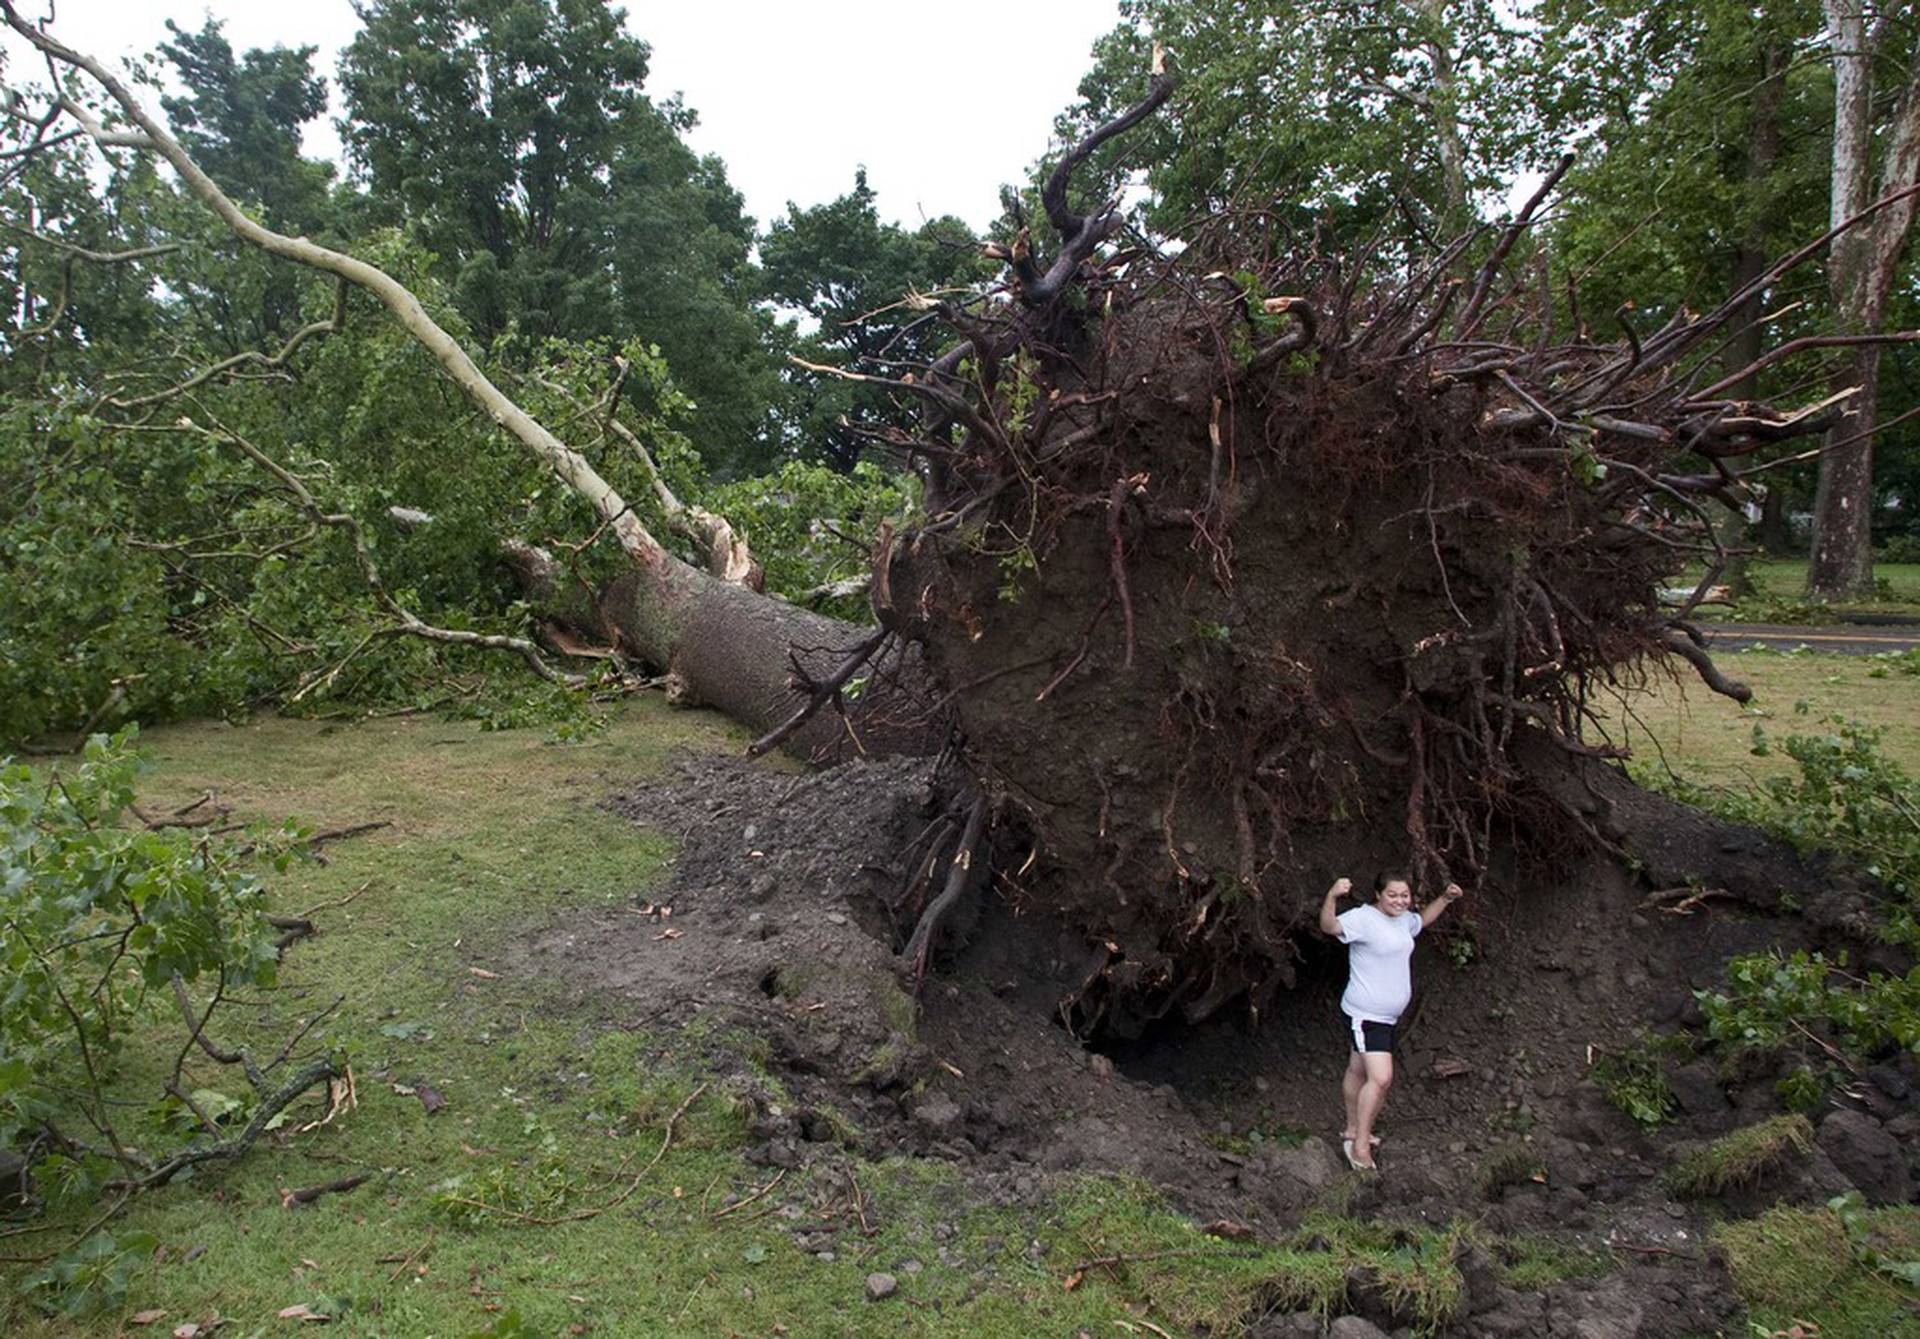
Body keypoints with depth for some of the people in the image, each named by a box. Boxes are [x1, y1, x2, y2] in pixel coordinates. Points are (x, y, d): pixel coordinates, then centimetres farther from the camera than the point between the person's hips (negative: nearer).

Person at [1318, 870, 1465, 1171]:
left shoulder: (1403, 920, 9)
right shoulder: (1363, 918, -20)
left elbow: (1422, 920, 33)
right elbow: (1329, 926, -37)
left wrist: (1445, 899, 22)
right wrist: (1332, 896, -54)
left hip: (1385, 1016, 9)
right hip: (1365, 1014, -9)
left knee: (1357, 1071, 21)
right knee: (1381, 1078, -15)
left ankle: (1353, 1131, 33)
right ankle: (1360, 1145, -5)